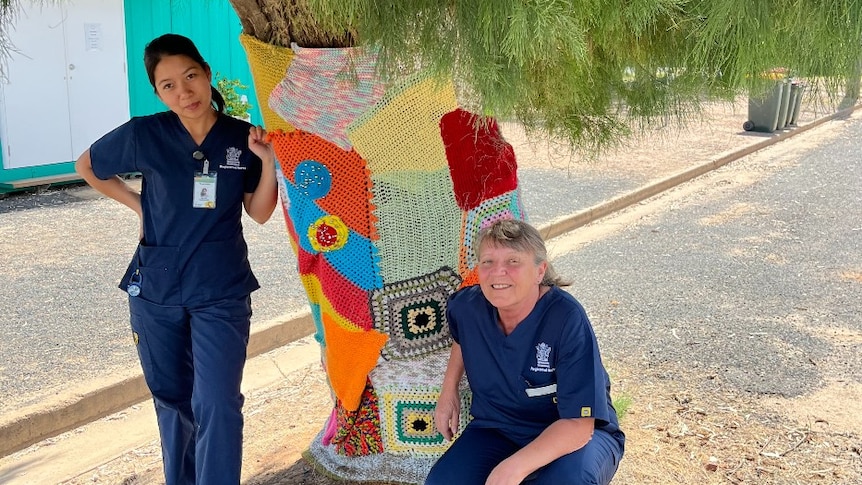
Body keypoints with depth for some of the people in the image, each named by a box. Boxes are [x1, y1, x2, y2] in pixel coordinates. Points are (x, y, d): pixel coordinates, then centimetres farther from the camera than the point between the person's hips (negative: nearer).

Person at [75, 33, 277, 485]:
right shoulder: (144, 134, -8)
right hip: (156, 290, 1)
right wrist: (139, 205, 2)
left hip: (222, 292, -1)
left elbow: (259, 213, 0)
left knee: (217, 406, -7)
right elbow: (86, 167, 10)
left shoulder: (243, 138, -5)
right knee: (171, 399, 17)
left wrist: (268, 162, -14)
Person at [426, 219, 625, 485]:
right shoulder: (466, 306, -12)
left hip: (578, 434, -4)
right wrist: (449, 390, 7)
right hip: (497, 430, 4)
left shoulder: (567, 319, -27)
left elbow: (577, 424, -28)